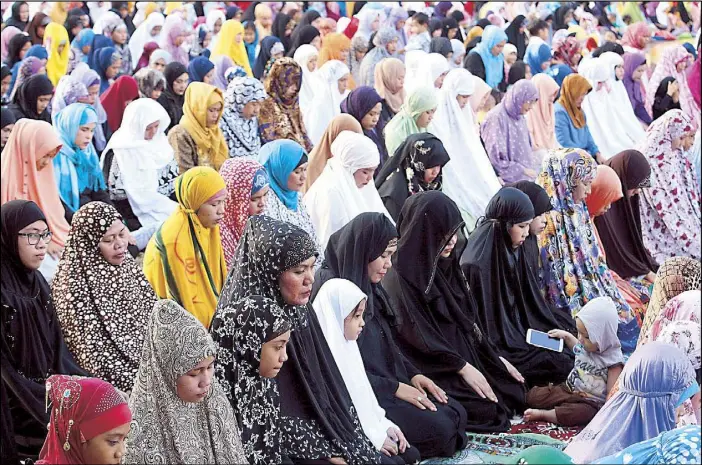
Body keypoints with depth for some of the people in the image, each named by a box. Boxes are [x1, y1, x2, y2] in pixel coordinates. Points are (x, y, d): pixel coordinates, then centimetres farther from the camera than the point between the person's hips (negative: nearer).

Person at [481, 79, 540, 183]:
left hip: (526, 177, 8)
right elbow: (495, 156, -14)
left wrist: (536, 165, 8)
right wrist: (523, 170, -12)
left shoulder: (520, 117, 15)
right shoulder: (496, 117, -11)